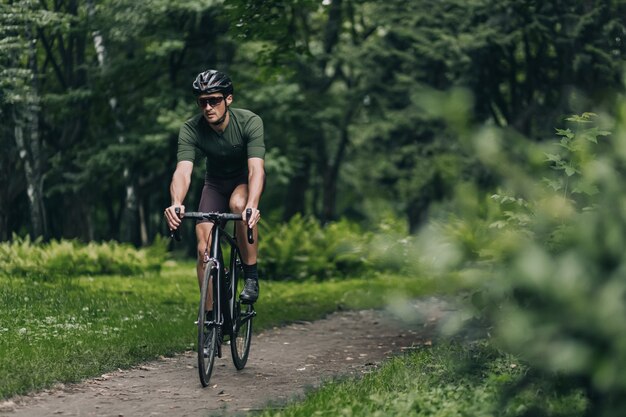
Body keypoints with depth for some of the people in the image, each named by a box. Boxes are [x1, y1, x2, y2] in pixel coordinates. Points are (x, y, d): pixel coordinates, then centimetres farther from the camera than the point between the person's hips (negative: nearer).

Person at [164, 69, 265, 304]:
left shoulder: (249, 122, -29)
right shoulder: (191, 130, -24)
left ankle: (251, 276, -22)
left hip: (245, 181, -2)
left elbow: (257, 169, -40)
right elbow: (183, 171, -37)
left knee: (239, 204, -37)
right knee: (205, 249, -12)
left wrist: (252, 205, -59)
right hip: (215, 183, 2)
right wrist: (176, 204, -58)